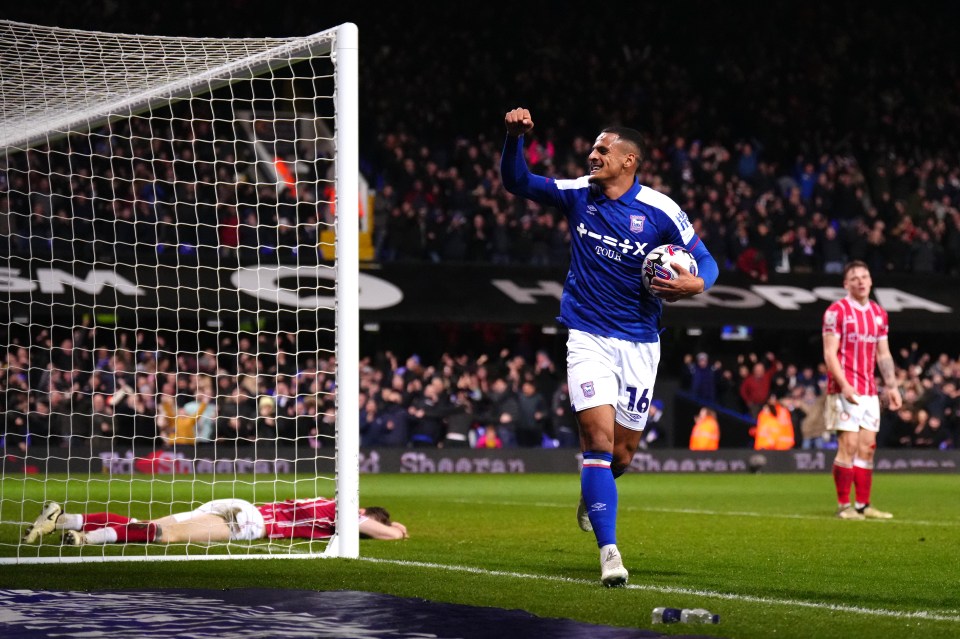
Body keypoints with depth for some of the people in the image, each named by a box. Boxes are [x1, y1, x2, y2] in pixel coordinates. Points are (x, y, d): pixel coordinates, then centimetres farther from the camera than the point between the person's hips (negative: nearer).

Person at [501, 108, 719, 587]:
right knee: (599, 436, -17)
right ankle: (608, 550, -16)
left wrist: (694, 284, -23)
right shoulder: (577, 195, 0)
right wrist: (515, 136, -10)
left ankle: (593, 496, 45)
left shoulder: (661, 211, -7)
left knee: (623, 451, 9)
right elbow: (517, 182, 7)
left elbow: (705, 263, 0)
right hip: (588, 338, 0)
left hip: (639, 343, 0)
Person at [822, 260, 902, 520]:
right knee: (849, 445, -10)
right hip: (845, 389, -6)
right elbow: (829, 353, -10)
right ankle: (844, 506, -5)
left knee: (867, 447, 5)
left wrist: (891, 386, 10)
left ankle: (863, 505, 10)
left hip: (870, 391, 6)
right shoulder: (837, 311, -6)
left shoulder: (879, 313, 14)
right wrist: (844, 386, -20)